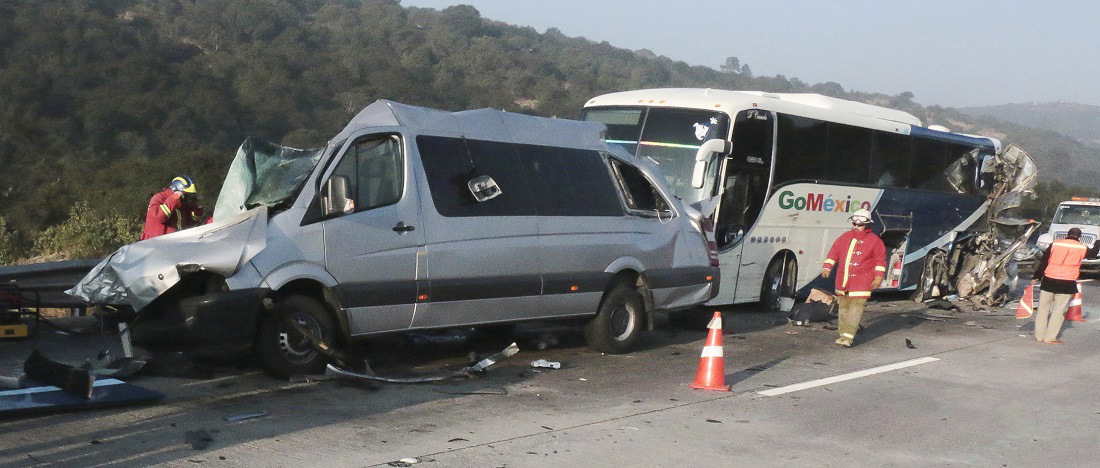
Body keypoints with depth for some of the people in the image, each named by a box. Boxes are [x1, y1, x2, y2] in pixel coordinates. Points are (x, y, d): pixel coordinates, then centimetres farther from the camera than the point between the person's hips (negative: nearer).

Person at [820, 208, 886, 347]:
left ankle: (848, 337, -14)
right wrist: (827, 267, 2)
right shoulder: (845, 237, 10)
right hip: (843, 281, 4)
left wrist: (878, 276, -6)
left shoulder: (875, 241, 1)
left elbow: (880, 260, 3)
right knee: (844, 307, 11)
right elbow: (834, 252, 13)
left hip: (861, 282, -4)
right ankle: (843, 333, 23)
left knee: (855, 309, -11)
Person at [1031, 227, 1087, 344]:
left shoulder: (1055, 244, 4)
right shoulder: (1082, 248, 4)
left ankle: (1039, 336, 15)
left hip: (1049, 280, 1)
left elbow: (1043, 262, 6)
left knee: (1043, 307, 12)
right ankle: (1050, 338, 2)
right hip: (1067, 284, -1)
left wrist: (1037, 276, 15)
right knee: (1059, 310, 5)